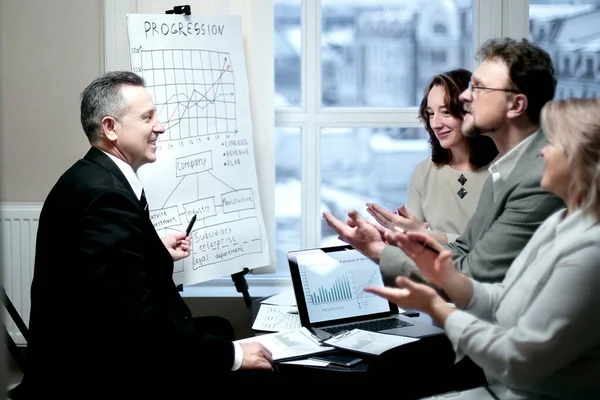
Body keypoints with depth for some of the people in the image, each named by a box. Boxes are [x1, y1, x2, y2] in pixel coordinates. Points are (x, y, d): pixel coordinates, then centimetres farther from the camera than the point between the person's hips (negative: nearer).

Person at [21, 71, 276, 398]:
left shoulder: (90, 178, 8)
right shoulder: (106, 195, -23)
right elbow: (134, 317, -29)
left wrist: (157, 252, 19)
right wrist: (230, 355, -23)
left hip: (84, 358, 10)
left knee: (217, 328, 9)